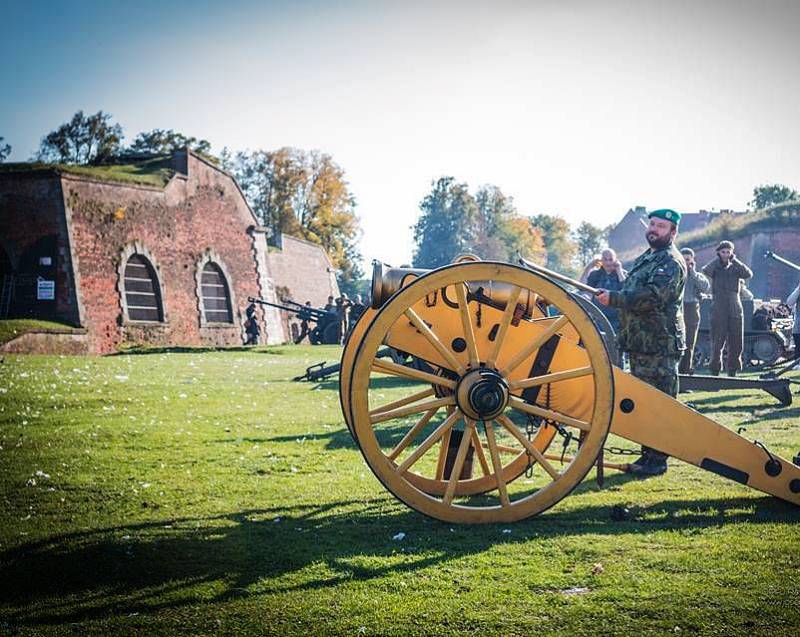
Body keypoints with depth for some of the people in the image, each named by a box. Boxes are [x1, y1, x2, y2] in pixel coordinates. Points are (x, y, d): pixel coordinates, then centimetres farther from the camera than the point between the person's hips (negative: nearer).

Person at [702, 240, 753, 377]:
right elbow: (705, 271, -18)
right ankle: (715, 371, 1)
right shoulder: (715, 267, 5)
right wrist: (718, 259, -10)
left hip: (735, 309, 3)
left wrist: (734, 260, -9)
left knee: (736, 342, 5)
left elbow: (748, 274, -9)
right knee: (717, 341, -4)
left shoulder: (735, 268, 11)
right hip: (718, 309, -3)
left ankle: (732, 371, 16)